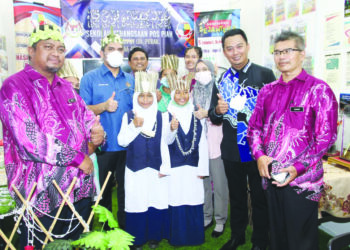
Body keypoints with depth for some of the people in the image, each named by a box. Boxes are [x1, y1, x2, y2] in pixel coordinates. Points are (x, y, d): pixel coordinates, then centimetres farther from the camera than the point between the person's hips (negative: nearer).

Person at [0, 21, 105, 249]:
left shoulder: (66, 87, 14)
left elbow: (85, 115, 18)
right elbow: (28, 139, -20)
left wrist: (96, 132, -7)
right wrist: (77, 158, -15)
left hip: (80, 186, 7)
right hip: (42, 192, -6)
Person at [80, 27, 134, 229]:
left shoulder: (130, 79, 12)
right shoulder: (90, 78, 0)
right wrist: (104, 106, -18)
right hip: (103, 145, -3)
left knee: (127, 189, 11)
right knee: (103, 190, 9)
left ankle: (126, 226, 28)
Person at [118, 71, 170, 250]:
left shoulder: (161, 117, 5)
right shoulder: (128, 116, 0)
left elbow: (164, 143, 6)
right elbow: (122, 141, -5)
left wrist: (165, 166, 3)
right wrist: (134, 126, -18)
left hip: (156, 168, 1)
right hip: (135, 168, -1)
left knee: (157, 203, 6)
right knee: (137, 204, 6)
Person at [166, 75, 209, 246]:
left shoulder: (196, 115, 7)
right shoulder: (167, 115, 0)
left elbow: (202, 143, 5)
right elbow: (166, 142, -6)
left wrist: (202, 168, 1)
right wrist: (172, 130, -26)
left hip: (193, 166, 2)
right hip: (175, 167, -2)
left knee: (194, 203, 5)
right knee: (176, 203, 3)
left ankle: (195, 236, 22)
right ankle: (177, 238, 19)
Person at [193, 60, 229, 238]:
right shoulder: (194, 92, 13)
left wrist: (207, 113, -16)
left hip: (215, 144, -4)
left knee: (219, 183, 2)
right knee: (203, 181, 12)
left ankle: (220, 220, 17)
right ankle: (206, 217, 27)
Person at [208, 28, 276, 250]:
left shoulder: (265, 74, -6)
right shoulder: (221, 80, 5)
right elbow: (214, 118, 6)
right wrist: (218, 111, -16)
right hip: (232, 151, 4)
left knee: (260, 198, 12)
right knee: (236, 196, 20)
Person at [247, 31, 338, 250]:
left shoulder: (319, 89, -5)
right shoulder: (267, 91, 11)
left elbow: (326, 137, -9)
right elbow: (255, 127, 14)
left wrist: (298, 168, -17)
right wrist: (260, 155, -4)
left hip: (301, 180, -5)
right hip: (271, 176, 5)